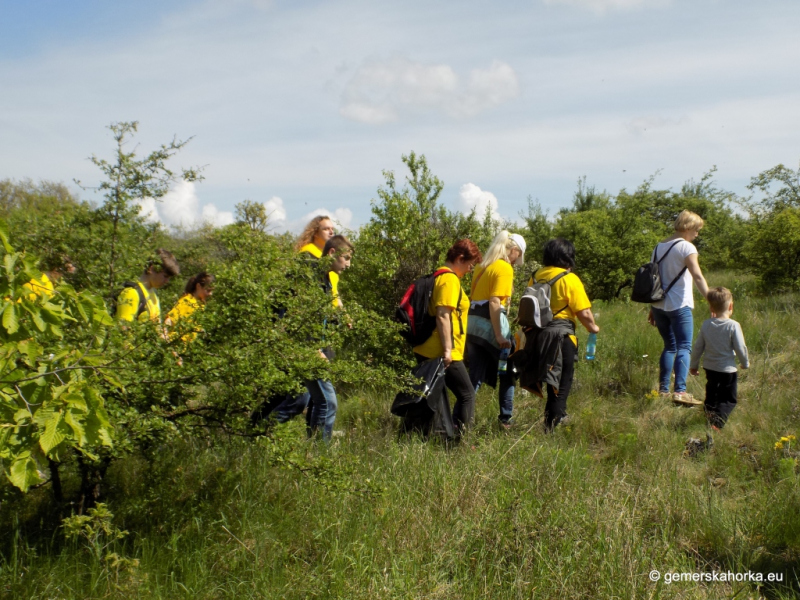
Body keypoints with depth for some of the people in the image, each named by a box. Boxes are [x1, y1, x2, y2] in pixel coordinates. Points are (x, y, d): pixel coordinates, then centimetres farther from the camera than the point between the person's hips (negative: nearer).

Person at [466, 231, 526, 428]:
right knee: (507, 372, 11)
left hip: (472, 323, 7)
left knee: (475, 377, 9)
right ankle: (505, 419, 15)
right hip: (491, 324, -7)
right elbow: (494, 303, -18)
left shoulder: (482, 266, 15)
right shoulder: (505, 268, -8)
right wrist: (499, 336, -18)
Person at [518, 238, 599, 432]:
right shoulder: (569, 279, -11)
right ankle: (553, 422, 3)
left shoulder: (536, 277, 7)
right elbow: (584, 312, -13)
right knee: (562, 380, 5)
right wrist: (592, 327, 5)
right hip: (560, 335, -6)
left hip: (536, 334, 6)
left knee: (550, 377, 19)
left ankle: (556, 415, 29)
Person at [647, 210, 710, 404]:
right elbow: (697, 276, -20)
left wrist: (652, 308, 20)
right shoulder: (686, 247, -8)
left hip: (659, 305, 7)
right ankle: (680, 391, -17)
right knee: (684, 347, -6)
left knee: (669, 347, 15)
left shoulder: (659, 247, 14)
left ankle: (663, 390, 13)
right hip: (678, 306, -7)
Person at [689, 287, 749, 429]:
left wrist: (693, 365, 15)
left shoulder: (706, 324, -4)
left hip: (710, 368, 4)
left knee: (711, 395, 26)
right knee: (729, 399, 1)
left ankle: (710, 411, 20)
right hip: (728, 369, -4)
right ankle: (718, 418, -18)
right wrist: (745, 363, 7)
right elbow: (740, 348, -12)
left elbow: (698, 347, 2)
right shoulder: (733, 326, -17)